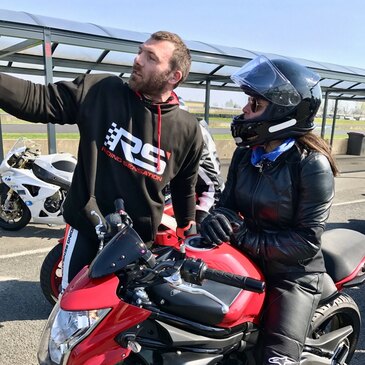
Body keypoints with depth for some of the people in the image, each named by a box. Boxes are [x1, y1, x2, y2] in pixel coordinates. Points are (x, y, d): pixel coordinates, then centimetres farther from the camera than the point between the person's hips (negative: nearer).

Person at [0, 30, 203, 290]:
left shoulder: (188, 130, -6)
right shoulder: (102, 91, -10)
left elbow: (185, 186, 7)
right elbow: (38, 98, -14)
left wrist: (188, 232, 15)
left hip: (139, 240, 1)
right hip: (86, 229, 0)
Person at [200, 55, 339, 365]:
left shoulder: (312, 165, -19)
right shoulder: (246, 153, 1)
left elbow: (307, 241, -20)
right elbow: (228, 201, 4)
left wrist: (247, 239, -24)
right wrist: (218, 218, -20)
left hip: (292, 274, -5)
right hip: (243, 262, 6)